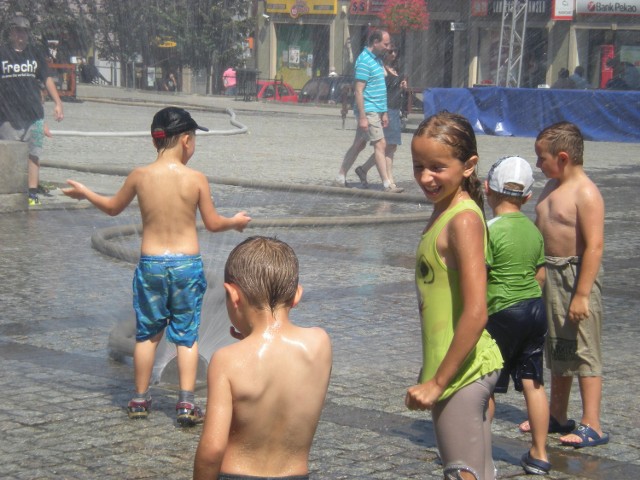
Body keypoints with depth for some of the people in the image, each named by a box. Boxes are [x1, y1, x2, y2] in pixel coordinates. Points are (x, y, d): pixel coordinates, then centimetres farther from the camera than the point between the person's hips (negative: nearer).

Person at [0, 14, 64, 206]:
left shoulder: (35, 54, 13)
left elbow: (47, 79, 16)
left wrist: (57, 103, 7)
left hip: (34, 114, 2)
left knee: (33, 154, -1)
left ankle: (32, 193, 0)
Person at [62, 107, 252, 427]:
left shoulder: (140, 176, -6)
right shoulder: (196, 179, -10)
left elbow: (113, 208, 10)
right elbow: (212, 223, 0)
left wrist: (83, 193, 28)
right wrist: (236, 222, 21)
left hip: (150, 264, 1)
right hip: (187, 264, -1)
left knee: (147, 333, 15)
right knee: (187, 334, 9)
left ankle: (140, 400, 24)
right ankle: (186, 403, 3)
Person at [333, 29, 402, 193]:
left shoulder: (377, 60, 15)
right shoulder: (364, 61, -15)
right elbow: (358, 91, -18)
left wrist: (384, 113, 21)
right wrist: (362, 117, -21)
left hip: (376, 110, 9)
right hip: (368, 111, -9)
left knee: (359, 145, 12)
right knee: (380, 145, -9)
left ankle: (340, 178, 18)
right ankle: (387, 185, -9)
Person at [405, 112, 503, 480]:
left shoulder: (463, 220, -18)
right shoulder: (444, 212, 10)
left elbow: (476, 314, -23)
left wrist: (437, 382, -19)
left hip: (461, 373, -10)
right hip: (472, 368, 10)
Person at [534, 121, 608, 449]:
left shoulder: (585, 193, -18)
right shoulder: (551, 188, 11)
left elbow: (594, 245, -22)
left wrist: (582, 294, -25)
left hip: (575, 275, -9)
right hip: (549, 275, 9)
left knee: (583, 351, -5)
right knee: (557, 351, 19)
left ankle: (591, 425, -1)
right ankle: (557, 414, 31)